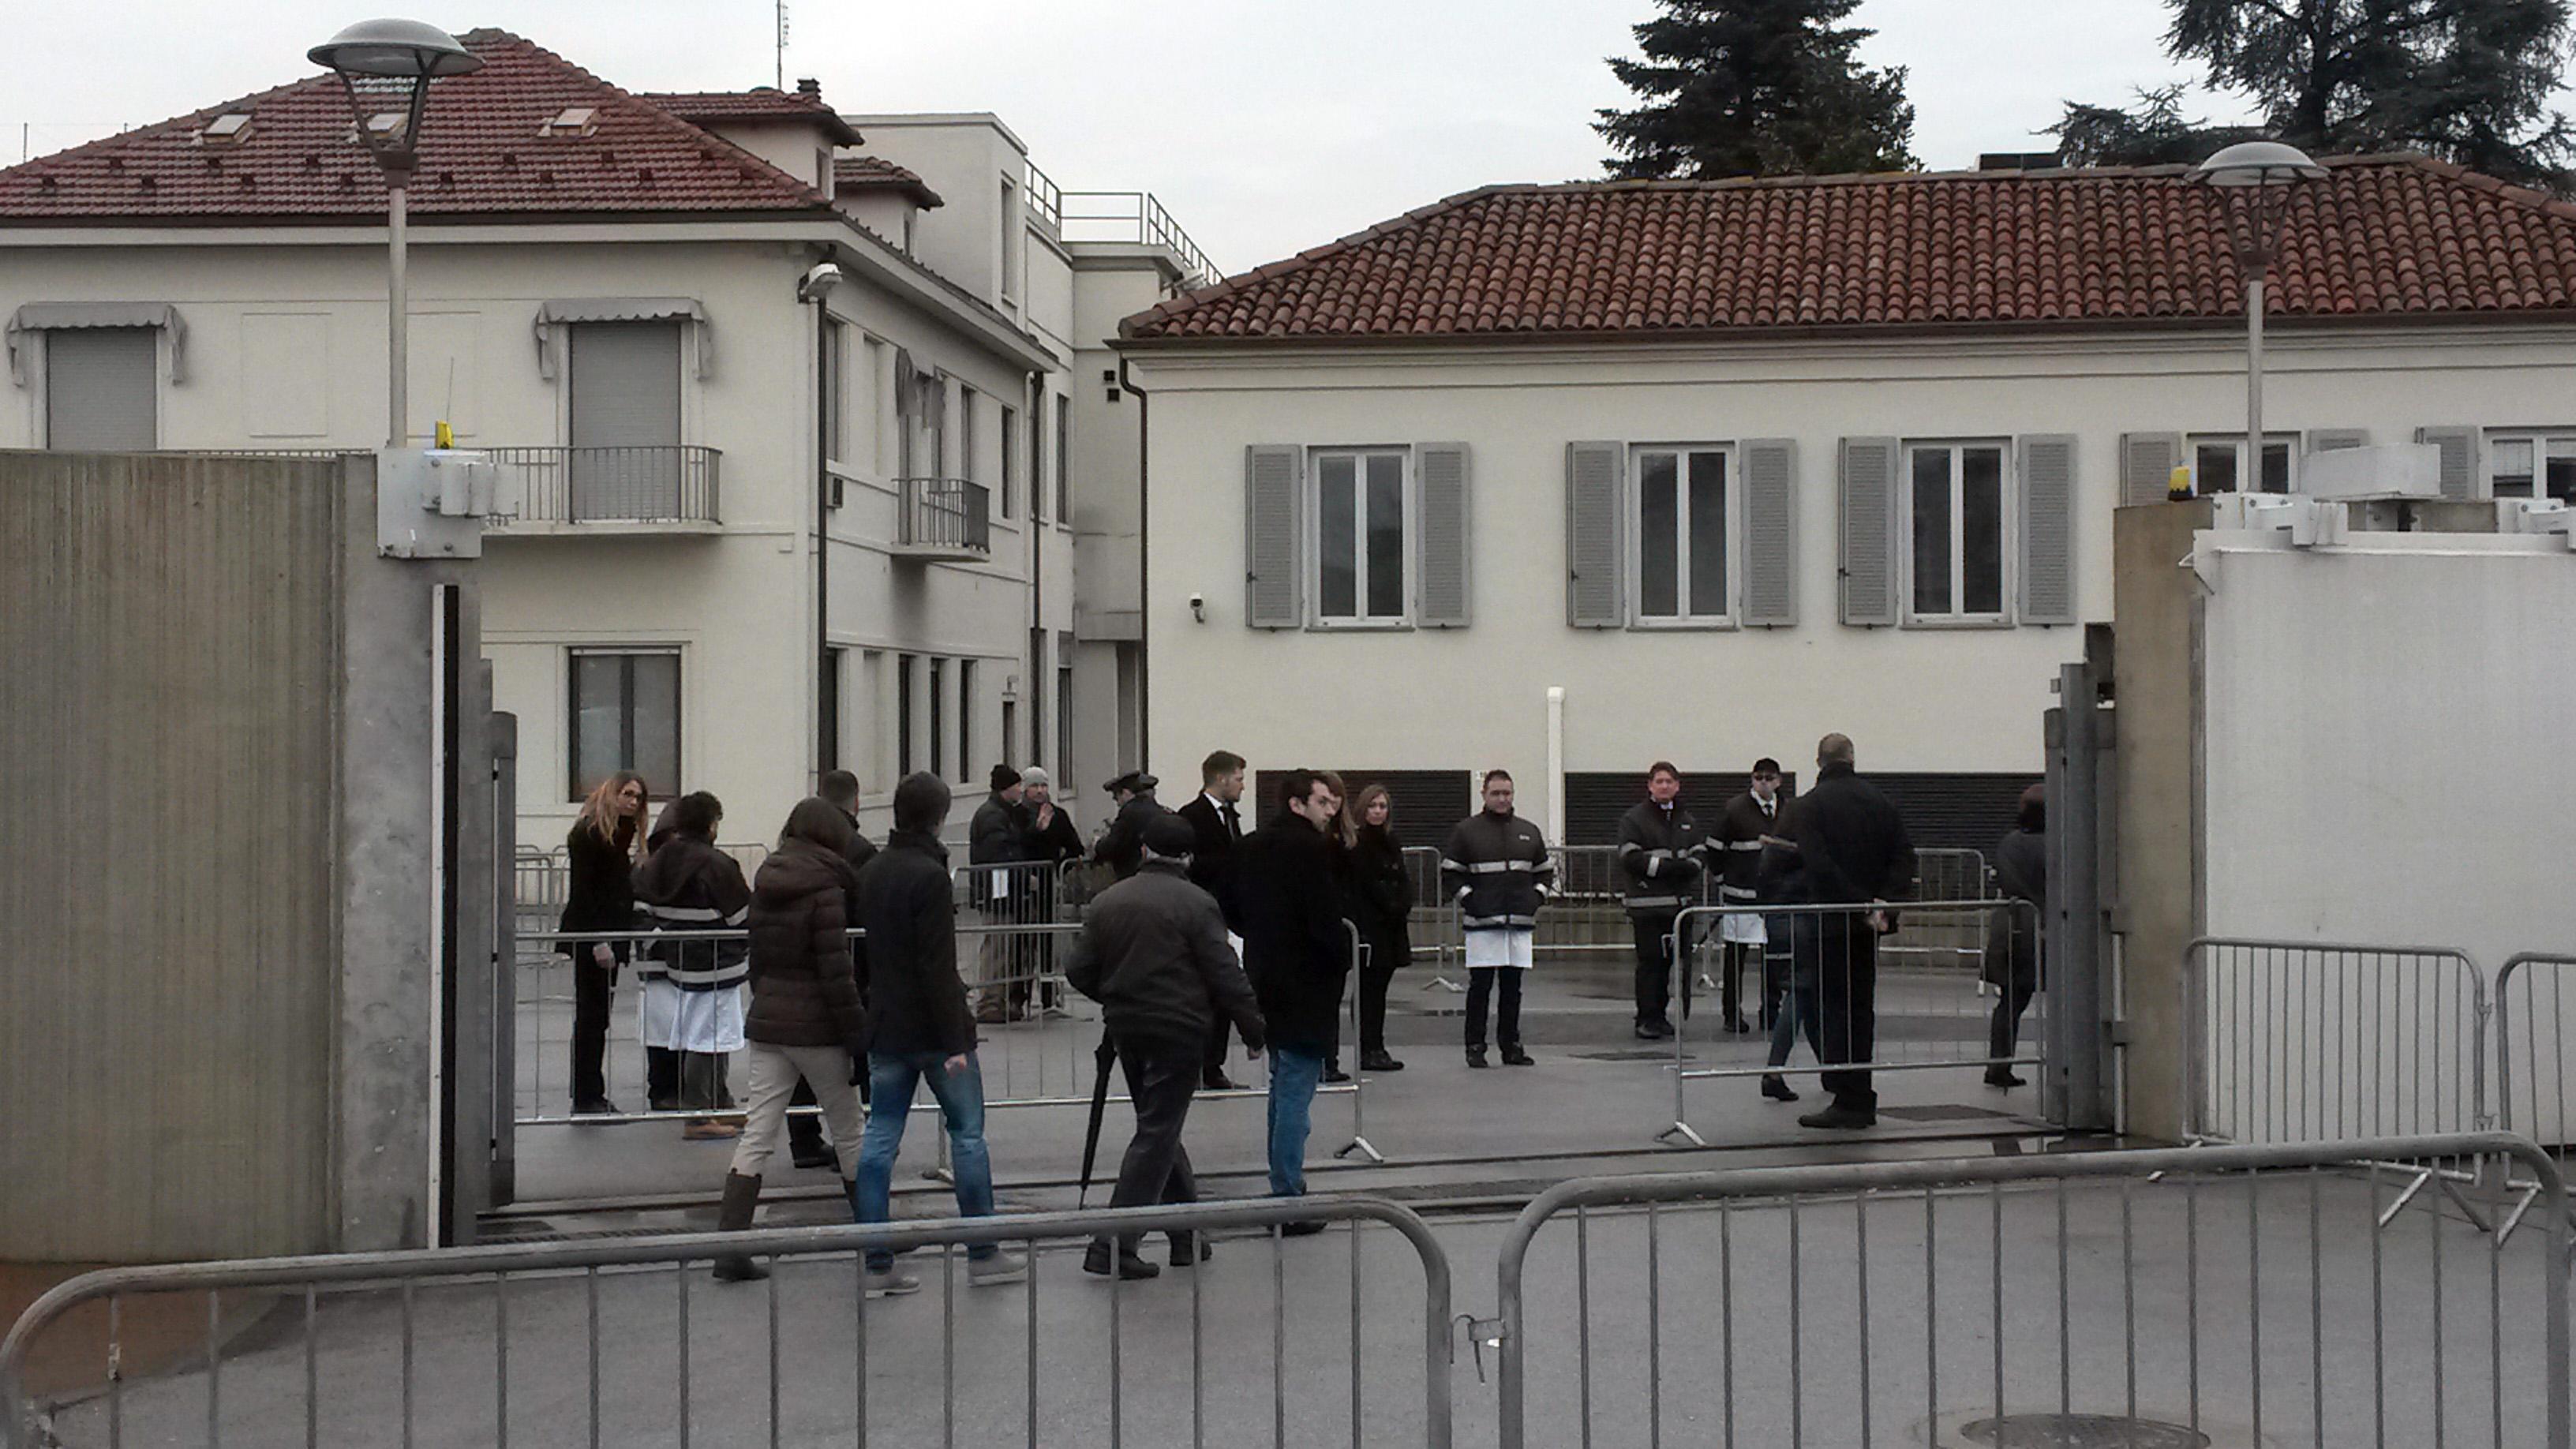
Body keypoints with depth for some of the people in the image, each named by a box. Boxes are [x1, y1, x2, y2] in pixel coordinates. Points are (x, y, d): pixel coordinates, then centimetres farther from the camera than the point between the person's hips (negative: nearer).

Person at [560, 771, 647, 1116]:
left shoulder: (622, 833, 15)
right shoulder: (588, 833, -11)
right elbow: (582, 892, -15)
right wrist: (597, 942, -19)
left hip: (609, 935, 9)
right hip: (590, 937, -9)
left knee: (596, 1017, 11)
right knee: (591, 1015, -6)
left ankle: (592, 1097, 15)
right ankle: (586, 1097, -2)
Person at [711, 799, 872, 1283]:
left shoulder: (764, 887, 8)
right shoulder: (826, 889, -12)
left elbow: (757, 960, 14)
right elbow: (835, 972, -15)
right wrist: (858, 1035, -11)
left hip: (765, 1024, 6)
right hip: (816, 1028, -6)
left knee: (756, 1137, 3)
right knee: (849, 1137, 8)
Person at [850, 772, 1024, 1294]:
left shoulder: (870, 873, 9)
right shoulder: (928, 875, -16)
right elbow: (939, 966, -19)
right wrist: (954, 1041, -18)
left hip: (885, 1030, 7)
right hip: (931, 1028, -7)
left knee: (880, 1140, 6)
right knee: (967, 1133, 5)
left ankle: (876, 1265, 4)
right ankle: (983, 1254, 10)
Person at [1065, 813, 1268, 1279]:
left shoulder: (1107, 902, 6)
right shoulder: (1196, 904, -10)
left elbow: (1080, 973, 7)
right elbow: (1225, 975, -12)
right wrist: (1253, 1030, -2)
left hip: (1126, 1030, 6)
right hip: (1178, 1031, -6)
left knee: (1160, 1126, 18)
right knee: (1157, 1134, -3)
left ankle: (1188, 1235, 23)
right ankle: (1114, 1246, -8)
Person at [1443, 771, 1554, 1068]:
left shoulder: (1529, 832, 14)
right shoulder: (1467, 830, 1)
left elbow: (1546, 870, 23)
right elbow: (1449, 873, 2)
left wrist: (1537, 895, 7)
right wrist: (1468, 897, -9)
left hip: (1521, 921, 4)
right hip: (1481, 921, -4)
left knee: (1512, 987, 7)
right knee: (1480, 986, -4)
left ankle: (1511, 1045, 14)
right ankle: (1475, 1047, 1)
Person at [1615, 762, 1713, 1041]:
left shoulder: (1688, 820, 17)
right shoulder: (1634, 819, 1)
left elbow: (1701, 854, 12)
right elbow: (1631, 859, -9)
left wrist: (1686, 867, -10)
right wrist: (1668, 866, -14)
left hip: (1682, 902, 5)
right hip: (1647, 903, -5)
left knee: (1677, 960, 3)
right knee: (1650, 961, -6)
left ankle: (1661, 1016, 11)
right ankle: (1647, 1020, -1)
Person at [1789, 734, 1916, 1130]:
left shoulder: (1809, 805, -8)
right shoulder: (1879, 801, 8)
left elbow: (1819, 866, -19)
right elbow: (1904, 858, 1)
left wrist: (1863, 906, -15)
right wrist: (1883, 901, -7)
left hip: (1831, 922, -5)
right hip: (1868, 924, 6)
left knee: (1834, 1008, -2)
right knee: (1861, 1005, 13)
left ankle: (1849, 1101, -6)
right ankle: (1859, 1101, 17)